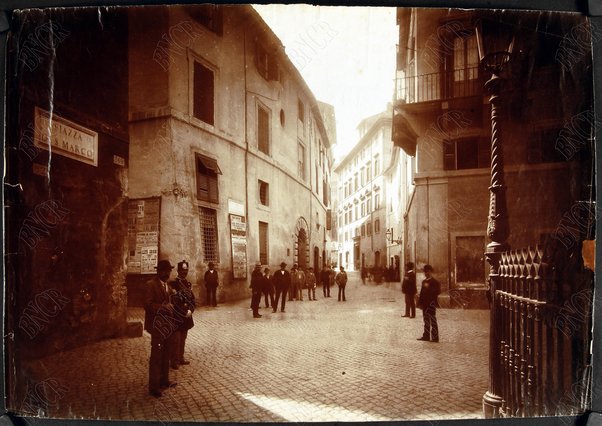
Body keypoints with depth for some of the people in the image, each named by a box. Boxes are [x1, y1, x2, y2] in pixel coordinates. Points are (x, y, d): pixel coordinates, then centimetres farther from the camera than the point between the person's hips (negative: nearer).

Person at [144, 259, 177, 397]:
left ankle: (164, 381, 29)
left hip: (167, 325, 8)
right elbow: (148, 304, -21)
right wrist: (163, 307, -30)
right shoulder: (151, 284, -13)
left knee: (166, 354, 16)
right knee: (156, 356, -2)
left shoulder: (166, 284, 13)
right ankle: (153, 386, 8)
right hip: (157, 326, -8)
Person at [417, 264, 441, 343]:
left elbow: (438, 291, -18)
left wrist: (429, 288, -23)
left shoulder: (435, 282, -7)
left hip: (431, 303, -7)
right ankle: (426, 336, 20)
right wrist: (420, 302, 13)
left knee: (433, 320, -5)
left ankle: (435, 337, 0)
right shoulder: (424, 281, 15)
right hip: (425, 303, 7)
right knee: (426, 320, 13)